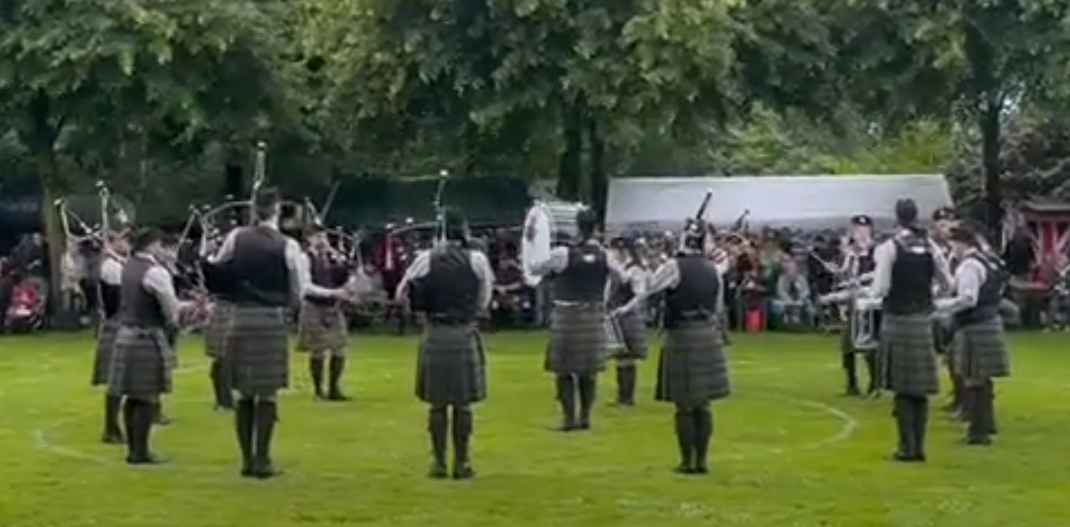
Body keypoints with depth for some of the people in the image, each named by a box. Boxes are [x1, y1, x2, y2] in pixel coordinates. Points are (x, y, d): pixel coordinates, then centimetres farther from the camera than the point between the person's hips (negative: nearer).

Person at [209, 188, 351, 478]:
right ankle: (262, 461, 3)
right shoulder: (287, 246, -7)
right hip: (271, 320, -3)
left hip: (240, 318, 3)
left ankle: (247, 460, 13)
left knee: (244, 393, 10)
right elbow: (300, 291, -3)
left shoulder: (236, 237, 1)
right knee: (268, 394, 2)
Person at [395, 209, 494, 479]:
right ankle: (462, 463, 9)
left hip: (434, 335, 1)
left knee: (437, 403, 9)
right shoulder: (477, 260, -5)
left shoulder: (425, 259, -3)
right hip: (465, 334, -1)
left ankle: (438, 462, 12)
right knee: (463, 404, 6)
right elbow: (484, 301, 1)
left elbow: (401, 295, 4)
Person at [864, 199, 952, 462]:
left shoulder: (889, 247, -10)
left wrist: (869, 293, 7)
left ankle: (907, 447, -1)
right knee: (920, 386, 8)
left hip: (898, 321, -4)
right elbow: (947, 284, 4)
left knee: (902, 387, 0)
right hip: (924, 321, 4)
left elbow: (880, 288, -14)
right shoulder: (930, 245, 3)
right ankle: (919, 446, 11)